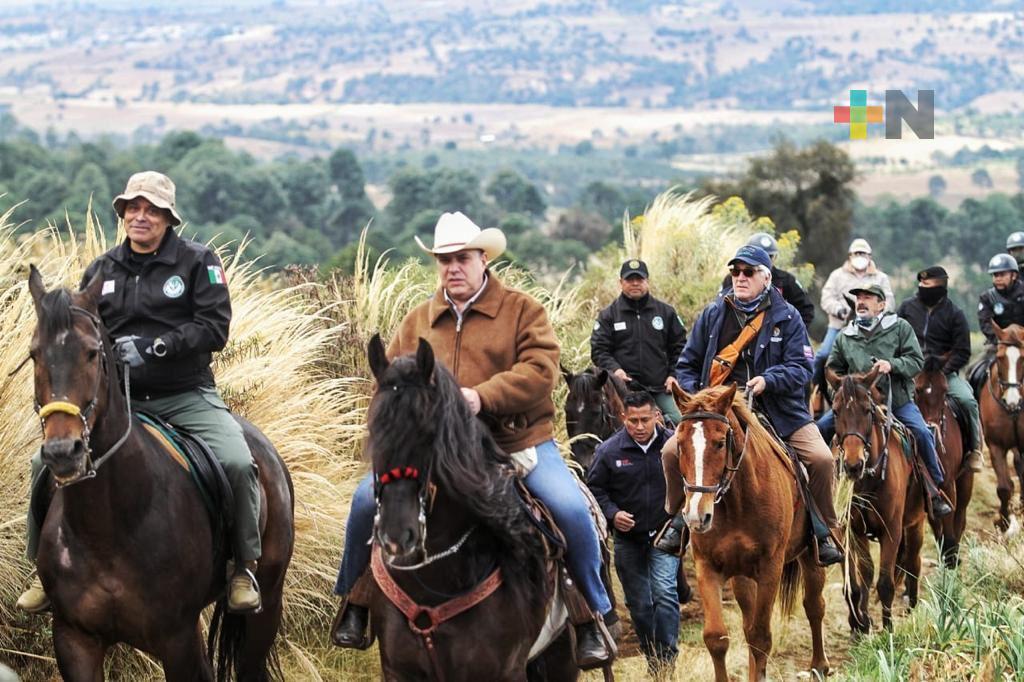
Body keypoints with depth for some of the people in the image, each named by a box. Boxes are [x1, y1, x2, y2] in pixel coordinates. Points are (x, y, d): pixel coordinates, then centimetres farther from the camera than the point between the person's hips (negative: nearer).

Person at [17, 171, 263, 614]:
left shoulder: (198, 262, -2)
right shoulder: (102, 271, 11)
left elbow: (215, 328, -11)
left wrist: (154, 345, -21)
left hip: (187, 397, -3)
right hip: (116, 398, 3)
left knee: (238, 462, -26)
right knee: (47, 461, -13)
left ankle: (246, 567, -7)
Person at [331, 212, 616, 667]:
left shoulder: (523, 311, 1)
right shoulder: (418, 321, 13)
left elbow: (540, 370, -13)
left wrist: (484, 397, -27)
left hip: (518, 444, -3)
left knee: (571, 509, -24)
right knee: (368, 497, -14)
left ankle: (594, 616, -3)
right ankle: (354, 601, 7)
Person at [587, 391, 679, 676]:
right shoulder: (609, 450, -7)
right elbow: (595, 488, 2)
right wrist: (612, 513, -14)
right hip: (628, 537, 2)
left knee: (664, 592, -16)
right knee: (638, 604, 10)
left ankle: (666, 659, -11)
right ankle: (652, 659, 26)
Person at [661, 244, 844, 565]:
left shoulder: (787, 317, 1)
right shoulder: (713, 315, 7)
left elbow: (801, 367, -5)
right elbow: (688, 364, 13)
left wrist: (768, 380, -22)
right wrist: (693, 398, -5)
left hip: (777, 408, -2)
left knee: (821, 458, -20)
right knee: (673, 452, -16)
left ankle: (825, 532, 2)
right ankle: (679, 520, 9)